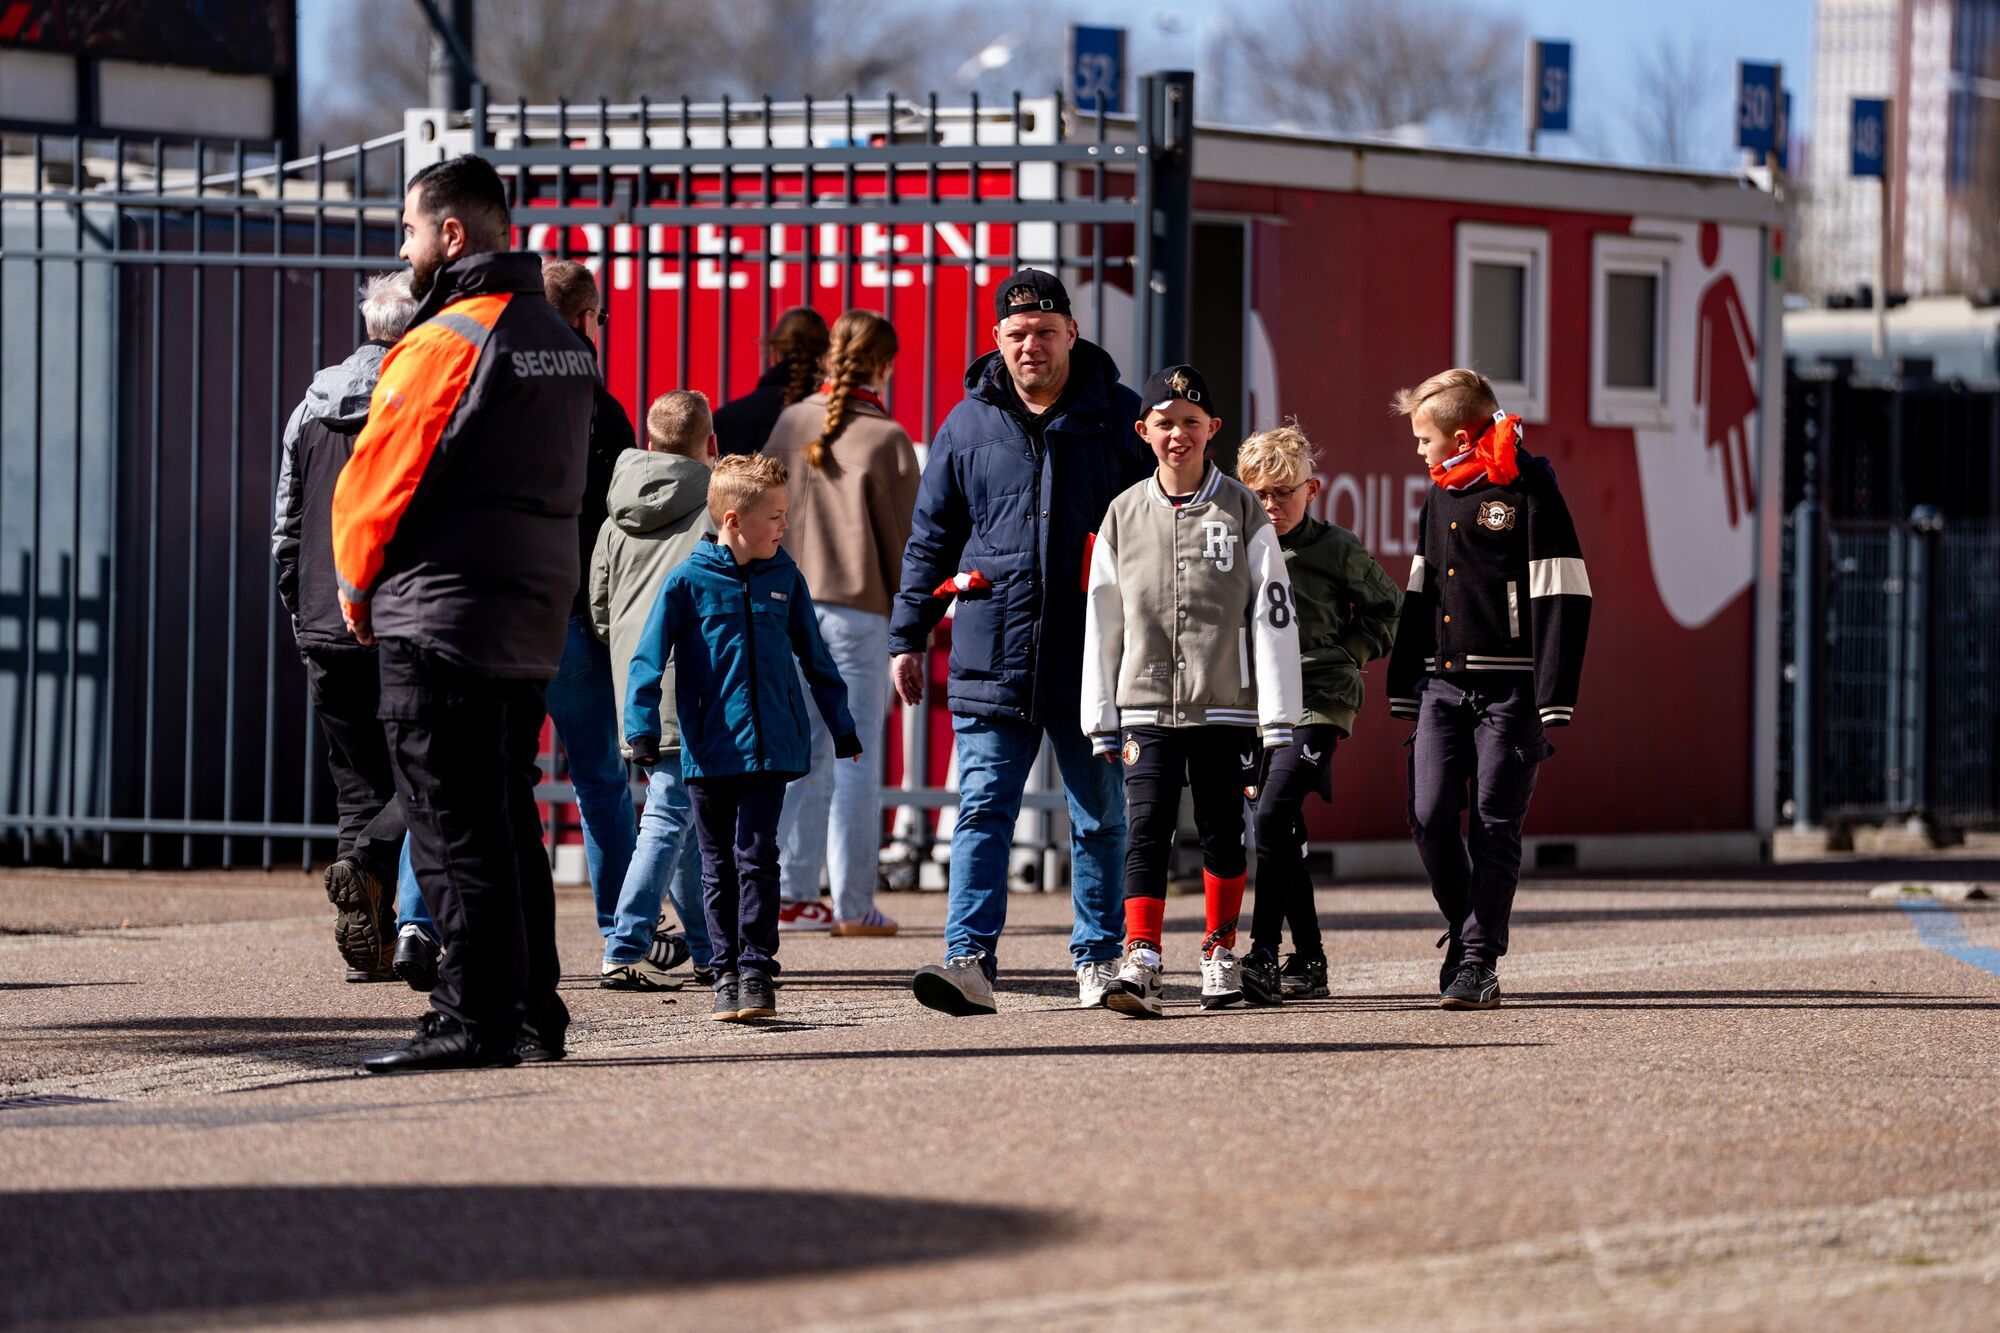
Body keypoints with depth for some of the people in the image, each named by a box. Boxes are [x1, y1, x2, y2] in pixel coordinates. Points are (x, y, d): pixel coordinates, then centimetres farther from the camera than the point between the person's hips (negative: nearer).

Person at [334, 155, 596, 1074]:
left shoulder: (445, 343, -14)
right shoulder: (562, 344, 13)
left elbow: (376, 480, -12)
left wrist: (358, 588, 5)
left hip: (439, 619, -8)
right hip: (535, 618, 8)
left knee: (454, 829, -5)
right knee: (507, 820, 14)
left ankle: (474, 1018, -6)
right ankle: (531, 1010, 15)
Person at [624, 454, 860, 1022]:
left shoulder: (783, 577, 7)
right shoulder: (688, 581, -3)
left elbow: (814, 655, 17)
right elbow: (649, 657, -5)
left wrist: (841, 725, 21)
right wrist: (642, 729, -14)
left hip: (771, 747, 1)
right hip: (709, 753, -1)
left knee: (756, 857, -6)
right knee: (718, 865, 7)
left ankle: (757, 970, -1)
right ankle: (725, 974, 14)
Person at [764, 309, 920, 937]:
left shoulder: (790, 423, 6)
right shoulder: (886, 439, -7)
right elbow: (902, 537, -5)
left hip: (790, 607, 5)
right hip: (858, 610, -5)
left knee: (805, 751, 11)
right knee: (856, 757, -1)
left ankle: (792, 892, 11)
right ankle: (854, 905, 1)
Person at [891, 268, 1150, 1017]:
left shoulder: (1118, 418, 4)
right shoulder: (967, 426, 8)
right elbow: (930, 537, 14)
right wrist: (907, 637, 10)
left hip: (1094, 661, -1)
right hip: (991, 658, 1)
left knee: (1100, 817, 7)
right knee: (983, 812, -6)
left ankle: (1100, 958, 17)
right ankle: (970, 959, -11)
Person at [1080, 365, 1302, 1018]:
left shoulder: (1242, 512, 1)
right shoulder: (1123, 516, 6)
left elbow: (1274, 615, -1)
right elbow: (1102, 622, 9)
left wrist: (1278, 719, -6)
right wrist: (1102, 721, 6)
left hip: (1224, 704, -1)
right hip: (1148, 706, 1)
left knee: (1222, 830, 8)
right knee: (1147, 827, -11)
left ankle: (1220, 952, 24)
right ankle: (1141, 962, -17)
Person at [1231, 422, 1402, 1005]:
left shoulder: (1337, 550, -1)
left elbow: (1388, 609, 9)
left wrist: (1345, 653, -1)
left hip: (1318, 702, -6)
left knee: (1273, 814, -21)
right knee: (1284, 832, 8)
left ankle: (1264, 953, -23)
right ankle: (1309, 962, 16)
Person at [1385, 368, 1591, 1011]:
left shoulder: (1527, 489, -7)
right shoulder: (1439, 498, 16)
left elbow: (1562, 596, -11)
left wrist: (1554, 700, -16)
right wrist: (1404, 691, 18)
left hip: (1508, 691, -6)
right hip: (1443, 685, 6)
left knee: (1495, 827, -3)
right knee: (1429, 818, -3)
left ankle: (1479, 962, 1)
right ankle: (1465, 927, 18)